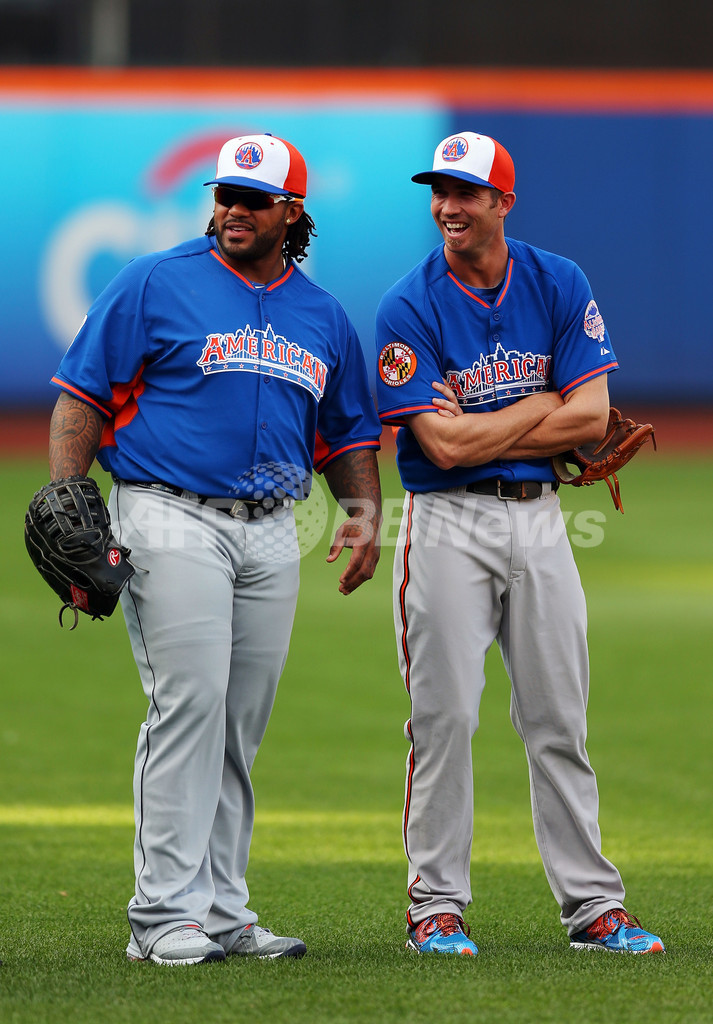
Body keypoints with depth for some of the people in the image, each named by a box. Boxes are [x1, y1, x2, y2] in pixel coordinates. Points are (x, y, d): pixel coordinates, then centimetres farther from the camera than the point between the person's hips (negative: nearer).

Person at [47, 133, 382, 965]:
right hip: (172, 521, -5)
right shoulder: (156, 285, -1)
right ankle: (165, 916, -12)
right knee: (188, 707, -13)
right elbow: (82, 395, -3)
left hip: (271, 534, 5)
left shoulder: (322, 316, 15)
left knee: (240, 727, 7)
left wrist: (364, 513, 5)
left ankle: (221, 912, 12)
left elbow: (349, 433, 23)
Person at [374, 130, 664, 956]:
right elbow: (444, 445, -15)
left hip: (539, 517, 3)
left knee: (559, 719, 5)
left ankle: (592, 905, 8)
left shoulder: (559, 286, 2)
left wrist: (484, 430, -10)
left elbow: (591, 418, -5)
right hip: (447, 523, -3)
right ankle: (436, 906, 4)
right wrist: (541, 406, -7)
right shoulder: (408, 308, -8)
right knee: (444, 718, -3)